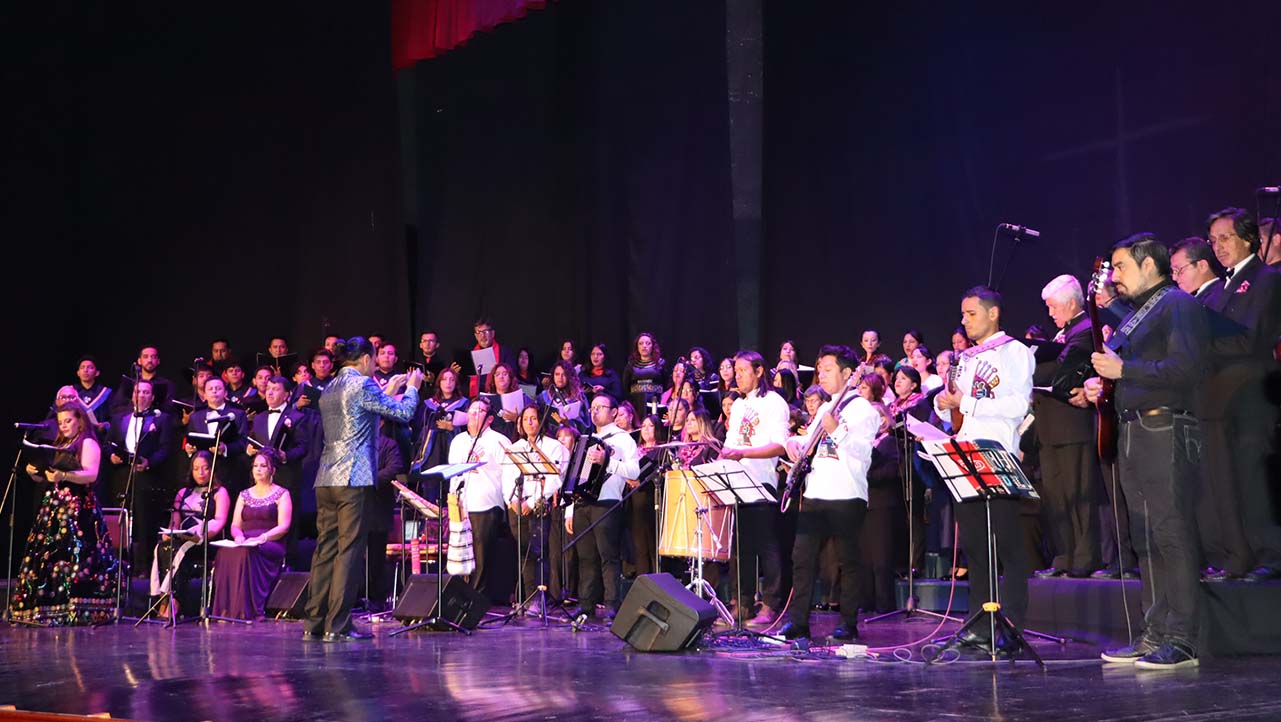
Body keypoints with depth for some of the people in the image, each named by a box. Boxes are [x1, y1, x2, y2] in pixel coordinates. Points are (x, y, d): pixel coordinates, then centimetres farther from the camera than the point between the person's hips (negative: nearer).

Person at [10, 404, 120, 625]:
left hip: (78, 509, -8)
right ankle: (46, 608, 3)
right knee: (45, 556, 1)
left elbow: (91, 475, -15)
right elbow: (47, 478, 23)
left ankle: (77, 610, -15)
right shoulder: (58, 445, 22)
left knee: (75, 556, -14)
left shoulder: (88, 444, -1)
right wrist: (34, 473, 2)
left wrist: (64, 476, -28)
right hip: (53, 507, 8)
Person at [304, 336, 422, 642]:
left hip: (325, 479, 8)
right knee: (349, 550, -5)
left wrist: (388, 394, 32)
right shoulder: (362, 385, -7)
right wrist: (412, 387, 15)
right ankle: (337, 626, -6)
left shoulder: (329, 390, 17)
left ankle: (314, 623, 11)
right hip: (353, 479, -8)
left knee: (325, 549, 10)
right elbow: (404, 413, -4)